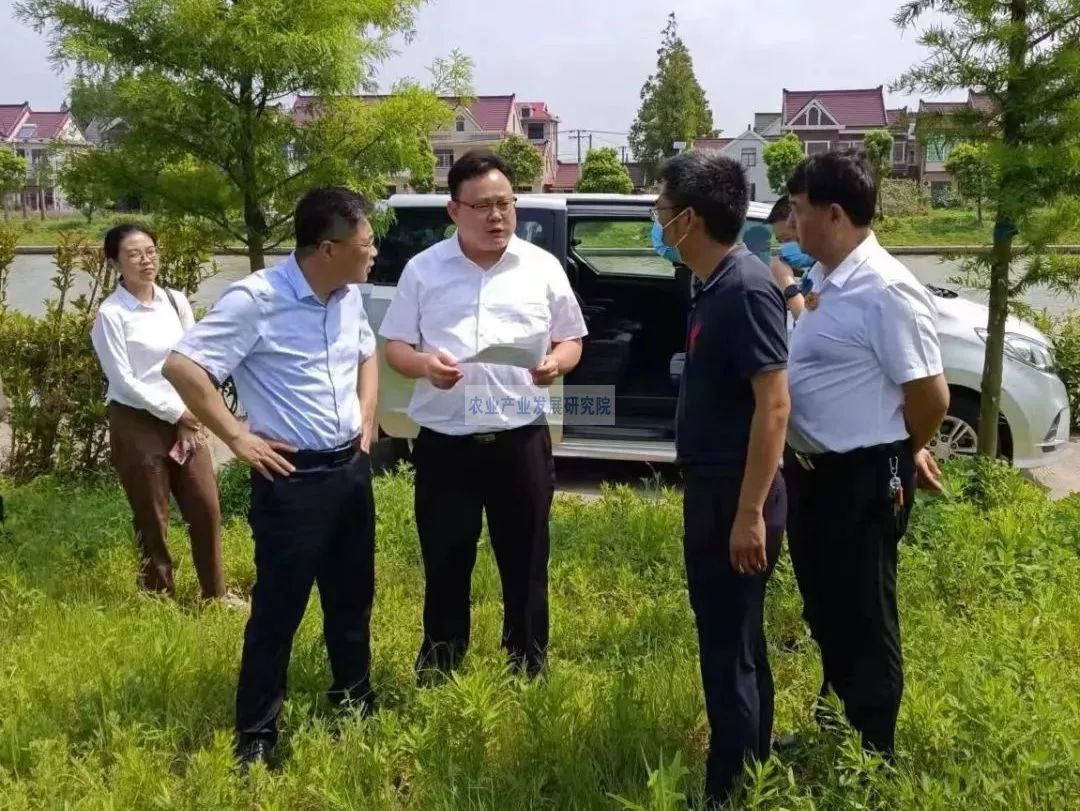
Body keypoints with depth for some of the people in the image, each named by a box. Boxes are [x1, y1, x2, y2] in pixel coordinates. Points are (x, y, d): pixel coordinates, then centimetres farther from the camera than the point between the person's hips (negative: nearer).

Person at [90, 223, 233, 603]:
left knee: (206, 507, 8)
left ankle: (215, 592, 26)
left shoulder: (176, 301, 4)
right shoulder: (110, 315, -12)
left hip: (185, 420, 5)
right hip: (136, 424, -5)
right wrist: (177, 413, -12)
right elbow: (124, 381, -14)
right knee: (152, 519, 6)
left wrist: (191, 416, -3)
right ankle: (160, 599, 24)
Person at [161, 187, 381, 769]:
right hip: (292, 477, -7)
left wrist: (366, 417, 11)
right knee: (278, 609, 1)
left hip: (352, 467, 7)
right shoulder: (255, 300, -19)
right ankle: (256, 734, 14)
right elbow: (182, 367, -20)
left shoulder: (349, 297, 5)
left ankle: (354, 697, 37)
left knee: (352, 595, 19)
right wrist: (238, 438, -17)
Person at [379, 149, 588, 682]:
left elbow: (571, 339, 10)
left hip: (521, 439, 0)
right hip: (445, 442, 0)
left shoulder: (542, 267, 4)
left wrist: (557, 362, -13)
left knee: (525, 564, 9)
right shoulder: (423, 269, 3)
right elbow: (395, 347, 6)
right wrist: (424, 364, -17)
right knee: (445, 566, 10)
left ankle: (529, 673, 24)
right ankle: (437, 675, 26)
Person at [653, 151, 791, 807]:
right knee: (736, 640, 20)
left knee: (729, 649, 1)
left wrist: (751, 513, -23)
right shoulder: (717, 284, 8)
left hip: (736, 498, -10)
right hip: (712, 491, 10)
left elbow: (774, 404, -23)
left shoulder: (745, 288, -20)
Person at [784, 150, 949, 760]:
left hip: (863, 480, -9)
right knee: (823, 607, 22)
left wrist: (902, 456, -4)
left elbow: (931, 395, -18)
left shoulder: (886, 291, -21)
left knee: (863, 619, 4)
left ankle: (871, 756, 20)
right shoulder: (827, 280, 7)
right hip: (812, 472, 9)